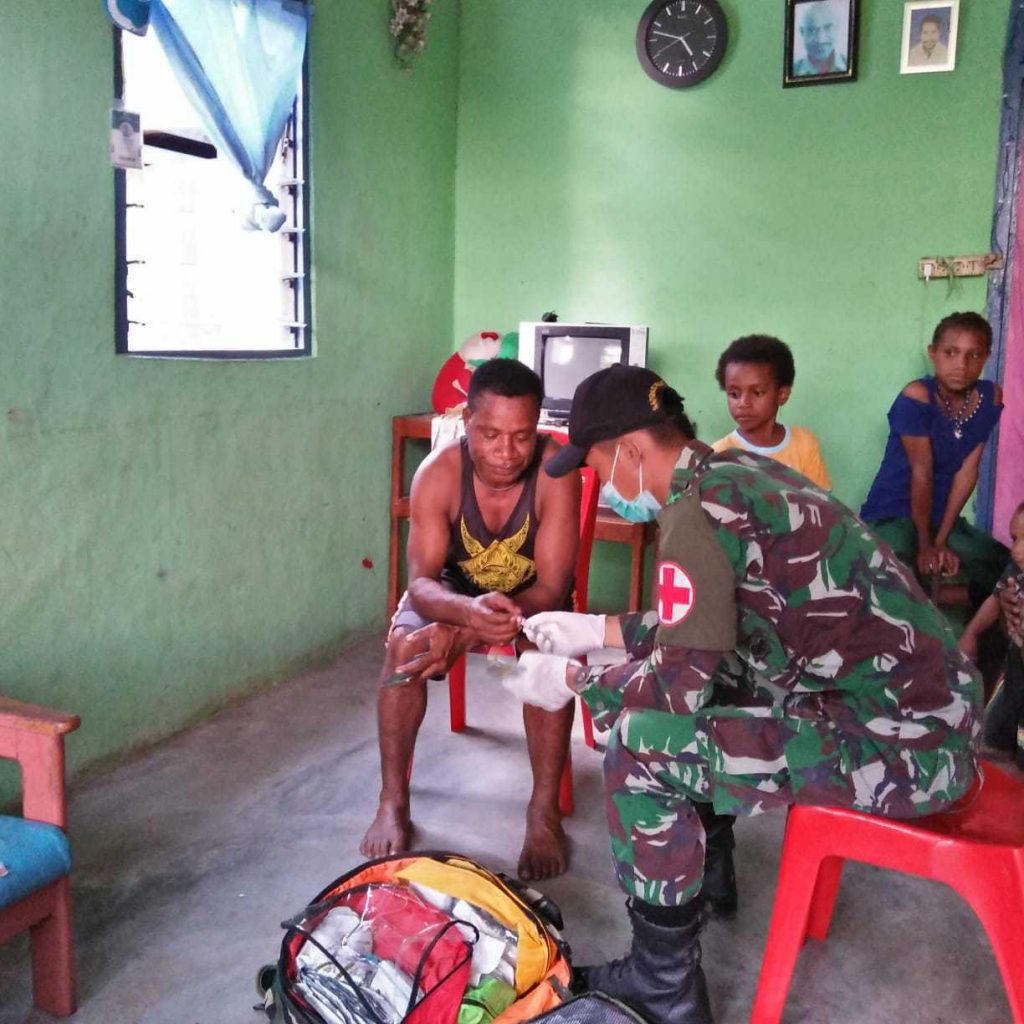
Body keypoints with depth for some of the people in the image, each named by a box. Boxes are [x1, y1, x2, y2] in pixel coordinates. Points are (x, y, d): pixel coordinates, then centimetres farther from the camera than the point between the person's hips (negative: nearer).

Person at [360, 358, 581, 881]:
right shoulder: (438, 473, -26)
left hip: (533, 598, -1)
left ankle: (544, 811, -16)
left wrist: (462, 635, -40)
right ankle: (392, 803, -11)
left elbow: (553, 586, -28)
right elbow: (421, 581, -27)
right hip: (455, 595, 1)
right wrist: (468, 612, -51)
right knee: (403, 645, -27)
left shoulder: (556, 471, -29)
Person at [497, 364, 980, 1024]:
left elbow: (681, 682, -18)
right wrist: (596, 630, 21)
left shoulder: (697, 511, -19)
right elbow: (705, 625, 19)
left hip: (904, 743, -10)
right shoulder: (740, 471, 9)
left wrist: (573, 682, -2)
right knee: (687, 683, 21)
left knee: (640, 748, -14)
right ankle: (705, 868, 37)